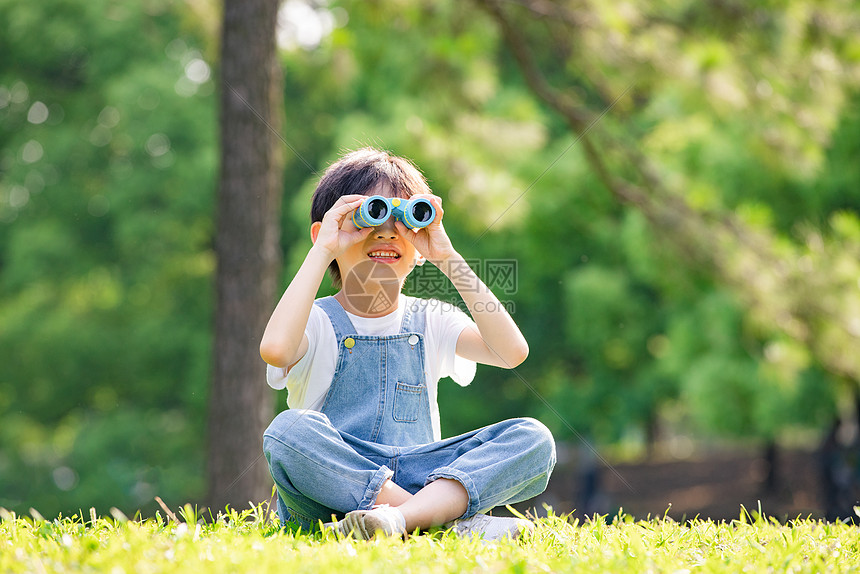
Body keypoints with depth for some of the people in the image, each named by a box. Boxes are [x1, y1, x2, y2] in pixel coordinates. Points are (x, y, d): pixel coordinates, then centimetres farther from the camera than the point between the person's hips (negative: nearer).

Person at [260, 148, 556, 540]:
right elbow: (275, 348, -24)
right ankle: (455, 521, -32)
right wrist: (323, 251, -16)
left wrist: (447, 258, -7)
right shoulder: (318, 322, 2)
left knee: (533, 438, -16)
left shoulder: (430, 321, 12)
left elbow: (512, 352, -7)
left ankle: (400, 516, -37)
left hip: (418, 480, 3)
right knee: (289, 429, -35)